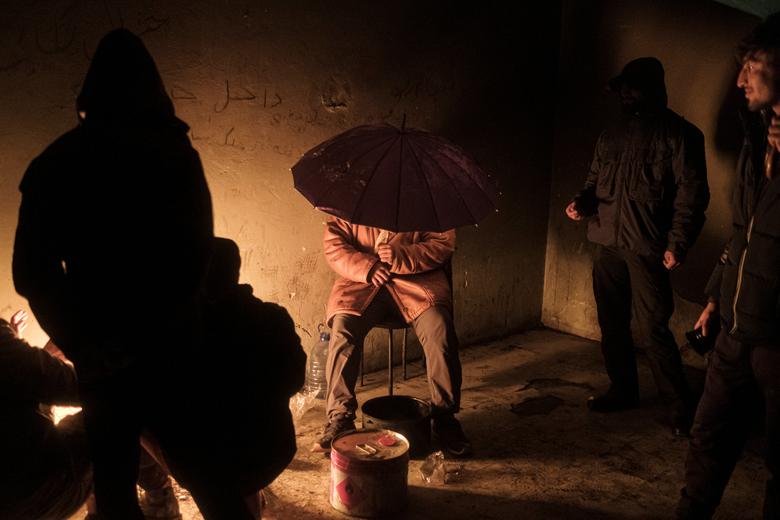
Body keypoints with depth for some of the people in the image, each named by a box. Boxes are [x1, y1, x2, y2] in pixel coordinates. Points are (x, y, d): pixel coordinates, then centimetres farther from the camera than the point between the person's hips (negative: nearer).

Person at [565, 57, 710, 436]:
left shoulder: (678, 134, -3)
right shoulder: (612, 134, 16)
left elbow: (691, 194, -7)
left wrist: (677, 244, -16)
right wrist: (582, 202, 1)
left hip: (647, 248, -6)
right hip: (607, 244, 6)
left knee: (652, 329, -7)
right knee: (612, 323, 13)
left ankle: (681, 405, 8)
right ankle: (622, 391, 29)